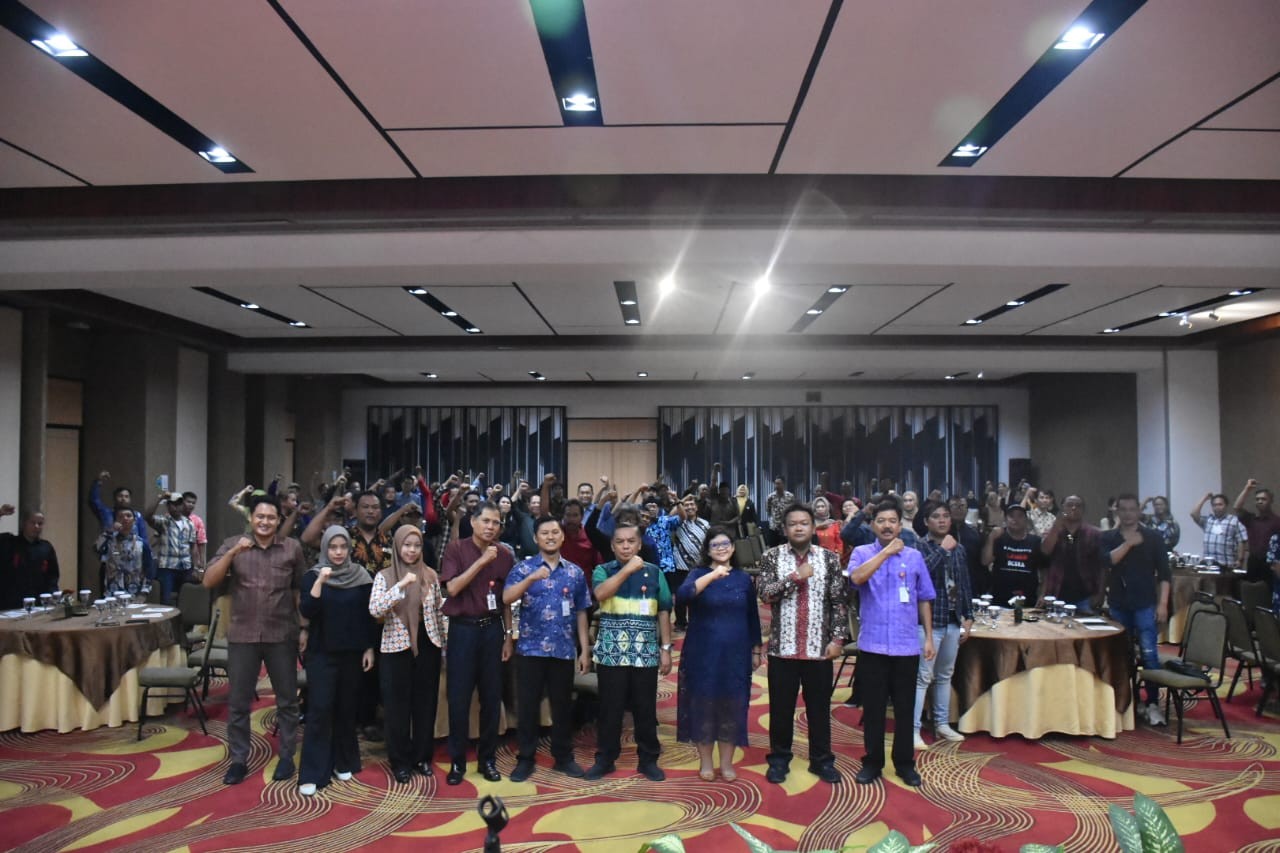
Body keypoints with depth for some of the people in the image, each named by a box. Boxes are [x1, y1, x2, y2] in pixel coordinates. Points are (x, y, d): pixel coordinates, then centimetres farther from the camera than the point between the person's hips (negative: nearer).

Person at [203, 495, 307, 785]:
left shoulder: (292, 548, -1)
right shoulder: (233, 545, 0)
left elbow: (301, 589, 5)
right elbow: (209, 582, -9)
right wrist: (232, 553, -22)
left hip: (282, 636, 0)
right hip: (242, 635, 1)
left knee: (287, 700, 9)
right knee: (238, 702, 9)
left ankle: (286, 757, 23)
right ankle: (238, 760, 23)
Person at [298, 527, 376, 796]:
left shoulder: (360, 576, 1)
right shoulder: (313, 575, -4)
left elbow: (368, 615, 5)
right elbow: (306, 612, -16)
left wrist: (369, 648, 2)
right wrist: (320, 582, -27)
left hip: (351, 652, 2)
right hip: (321, 653, -2)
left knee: (346, 708, 8)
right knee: (319, 709, -6)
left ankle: (343, 762, 23)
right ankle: (312, 773, 0)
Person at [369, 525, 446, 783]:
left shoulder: (430, 575, 3)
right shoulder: (384, 576, -4)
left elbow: (439, 611, 9)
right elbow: (374, 610, -18)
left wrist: (444, 645, 9)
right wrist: (401, 585, -26)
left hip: (427, 645, 2)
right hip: (396, 648, -2)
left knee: (425, 703, 10)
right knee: (397, 706, 4)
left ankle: (423, 757, 24)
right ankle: (400, 761, 18)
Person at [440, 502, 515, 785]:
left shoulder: (504, 554, 4)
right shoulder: (456, 548, -4)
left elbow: (506, 600, 9)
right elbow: (452, 588, -15)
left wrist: (508, 636, 7)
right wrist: (481, 561, -20)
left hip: (492, 629, 3)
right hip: (463, 628, -2)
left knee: (492, 696, 8)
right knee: (459, 697, 2)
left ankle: (487, 758, 21)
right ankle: (457, 761, 16)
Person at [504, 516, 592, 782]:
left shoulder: (575, 572, 7)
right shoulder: (523, 568, -1)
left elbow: (581, 613, 9)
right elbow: (506, 598, -15)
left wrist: (585, 650, 6)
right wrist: (531, 578, -28)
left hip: (564, 650, 2)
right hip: (530, 648, -2)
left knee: (563, 706, 11)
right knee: (527, 706, 5)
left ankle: (564, 757, 25)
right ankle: (525, 759, 18)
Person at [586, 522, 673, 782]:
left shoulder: (654, 573, 6)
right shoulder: (603, 571, 3)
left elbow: (663, 612, 8)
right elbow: (601, 593, -20)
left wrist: (666, 648, 3)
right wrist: (627, 569, -22)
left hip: (646, 654, 1)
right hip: (611, 653, -1)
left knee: (646, 709, 8)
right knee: (610, 709, 6)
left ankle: (648, 760, 21)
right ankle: (605, 759, 20)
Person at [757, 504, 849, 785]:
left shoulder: (830, 558, 3)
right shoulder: (772, 556, 0)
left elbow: (839, 601, 1)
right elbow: (765, 594, -12)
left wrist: (838, 638, -5)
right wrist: (795, 577, -18)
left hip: (819, 647, 1)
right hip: (783, 646, -1)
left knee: (820, 707, 11)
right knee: (781, 707, 9)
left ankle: (821, 760, 26)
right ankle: (779, 758, 23)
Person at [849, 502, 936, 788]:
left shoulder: (914, 556, 4)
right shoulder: (862, 553, 0)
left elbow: (924, 599, 10)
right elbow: (857, 577, -23)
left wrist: (928, 637, 7)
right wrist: (887, 552, -23)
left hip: (907, 645, 1)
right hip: (872, 645, -1)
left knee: (905, 708, 10)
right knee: (873, 707, 8)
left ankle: (905, 763, 24)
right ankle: (872, 762, 21)